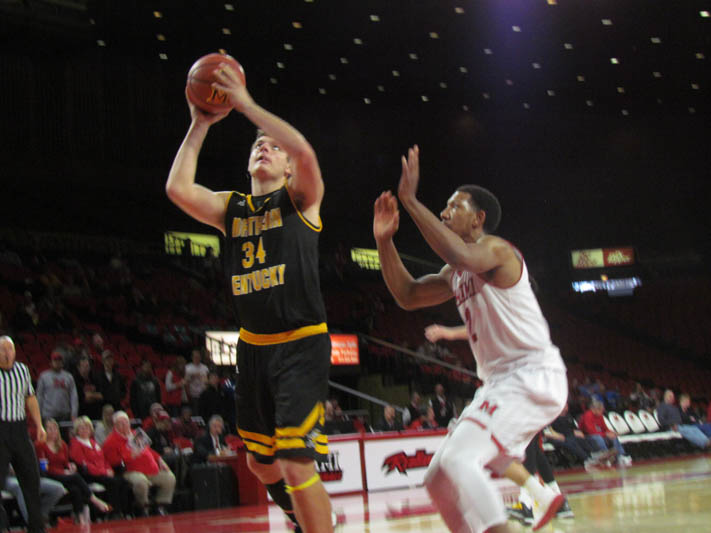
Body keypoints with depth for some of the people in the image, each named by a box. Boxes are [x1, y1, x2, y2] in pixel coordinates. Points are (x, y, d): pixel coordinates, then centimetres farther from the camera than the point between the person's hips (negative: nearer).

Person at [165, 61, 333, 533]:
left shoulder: (300, 200, -2)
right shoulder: (230, 207, 10)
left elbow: (304, 151, -24)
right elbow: (178, 188, -8)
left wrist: (246, 104, -19)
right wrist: (200, 126, -8)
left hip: (301, 346, -6)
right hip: (253, 347, 6)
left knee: (298, 465, -15)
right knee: (260, 462, 19)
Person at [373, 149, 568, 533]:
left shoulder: (495, 249, -9)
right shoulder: (457, 274, 20)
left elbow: (460, 255, -32)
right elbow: (407, 295, 20)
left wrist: (411, 200, -30)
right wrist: (384, 240, 8)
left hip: (532, 378, -11)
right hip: (500, 382, 11)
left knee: (458, 459, -29)